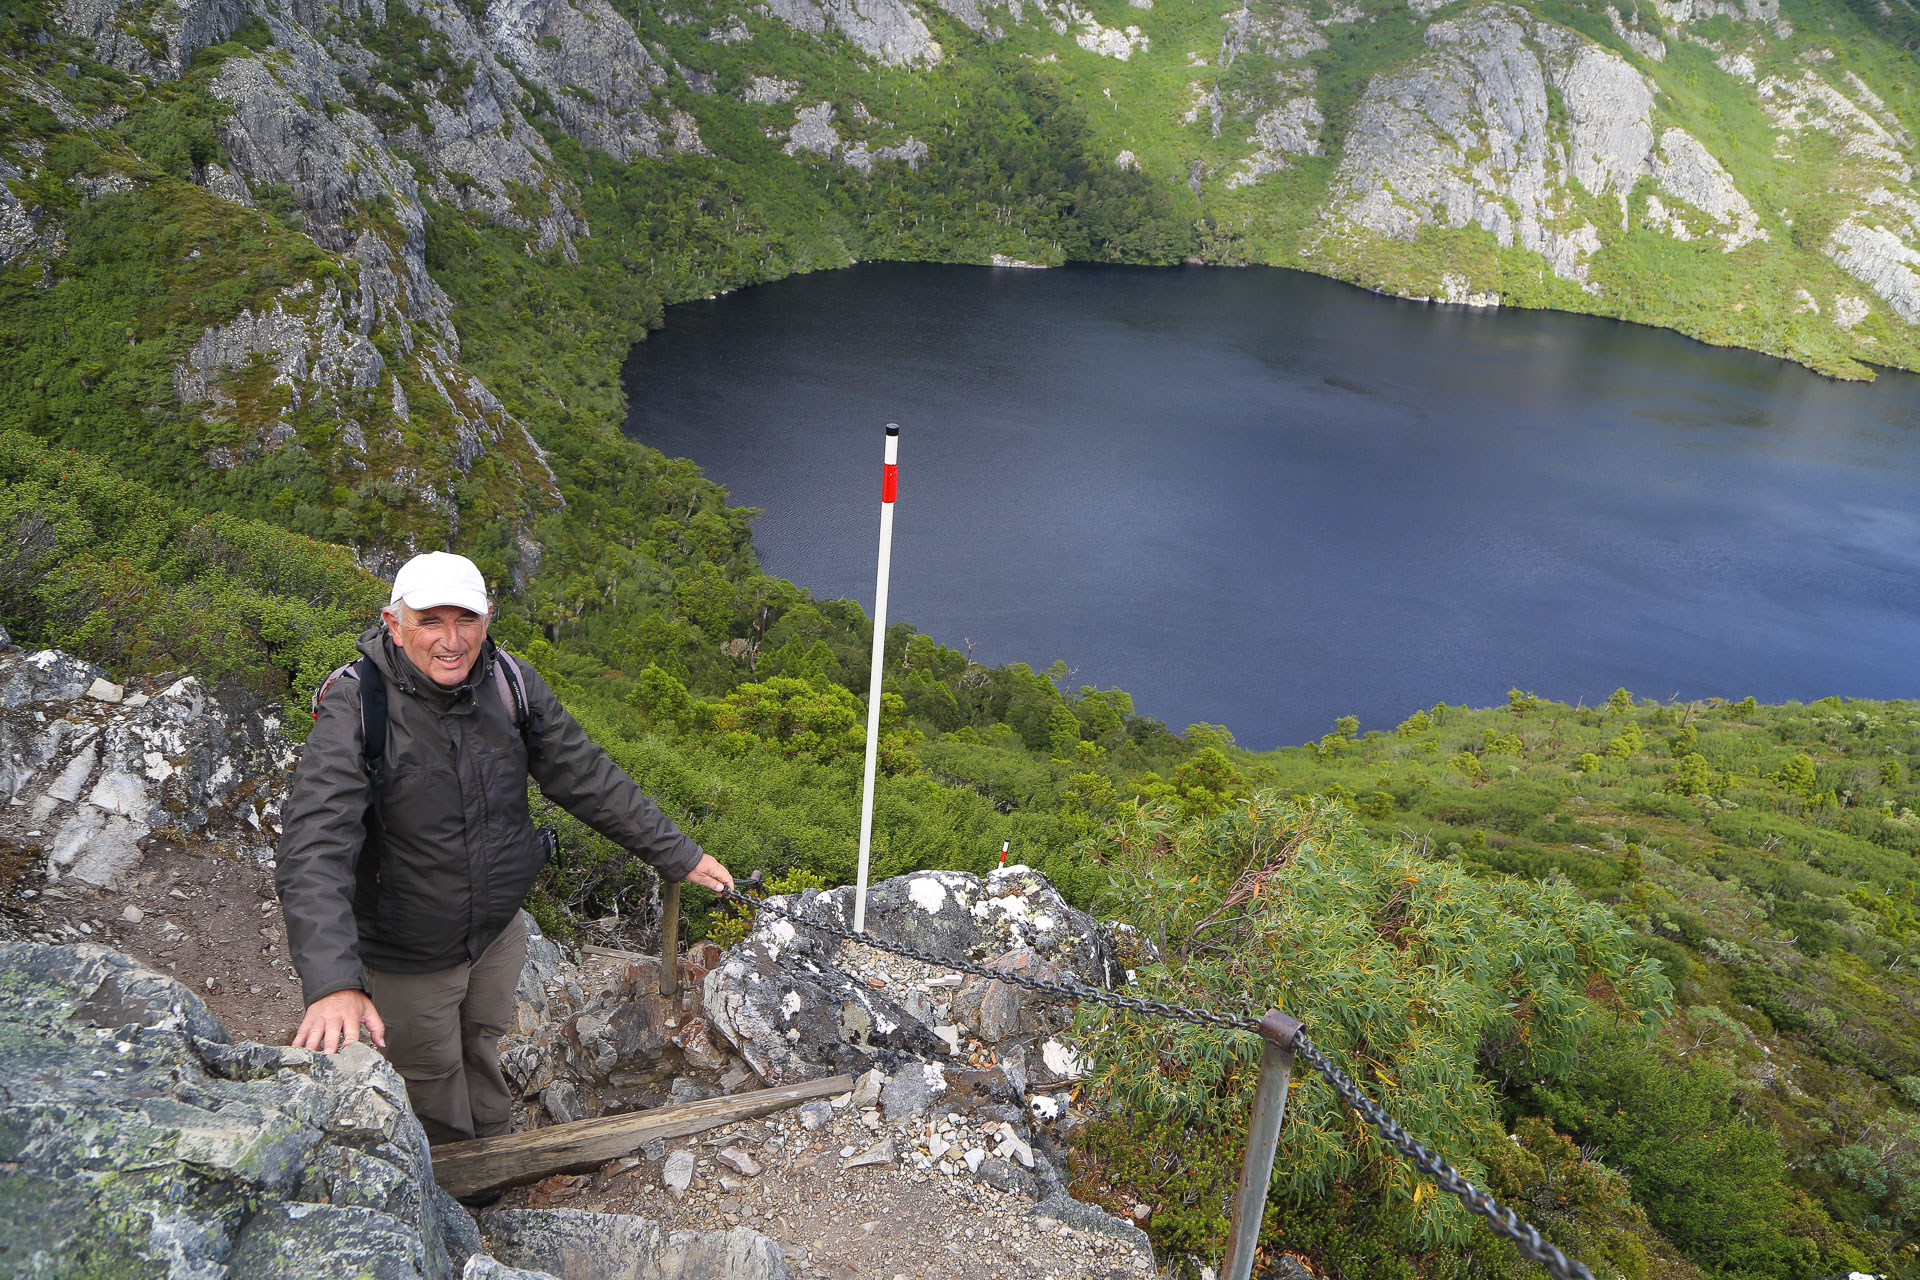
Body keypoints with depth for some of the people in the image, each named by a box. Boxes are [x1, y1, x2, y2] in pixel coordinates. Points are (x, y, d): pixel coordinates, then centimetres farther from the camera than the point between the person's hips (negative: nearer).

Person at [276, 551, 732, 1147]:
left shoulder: (511, 684, -14)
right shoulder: (354, 708, -30)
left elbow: (587, 778, -4)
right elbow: (314, 848, -39)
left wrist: (677, 854, -1)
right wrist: (333, 983, -52)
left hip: (500, 930, 4)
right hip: (410, 955, -4)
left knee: (483, 1046, 29)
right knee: (432, 1075, 19)